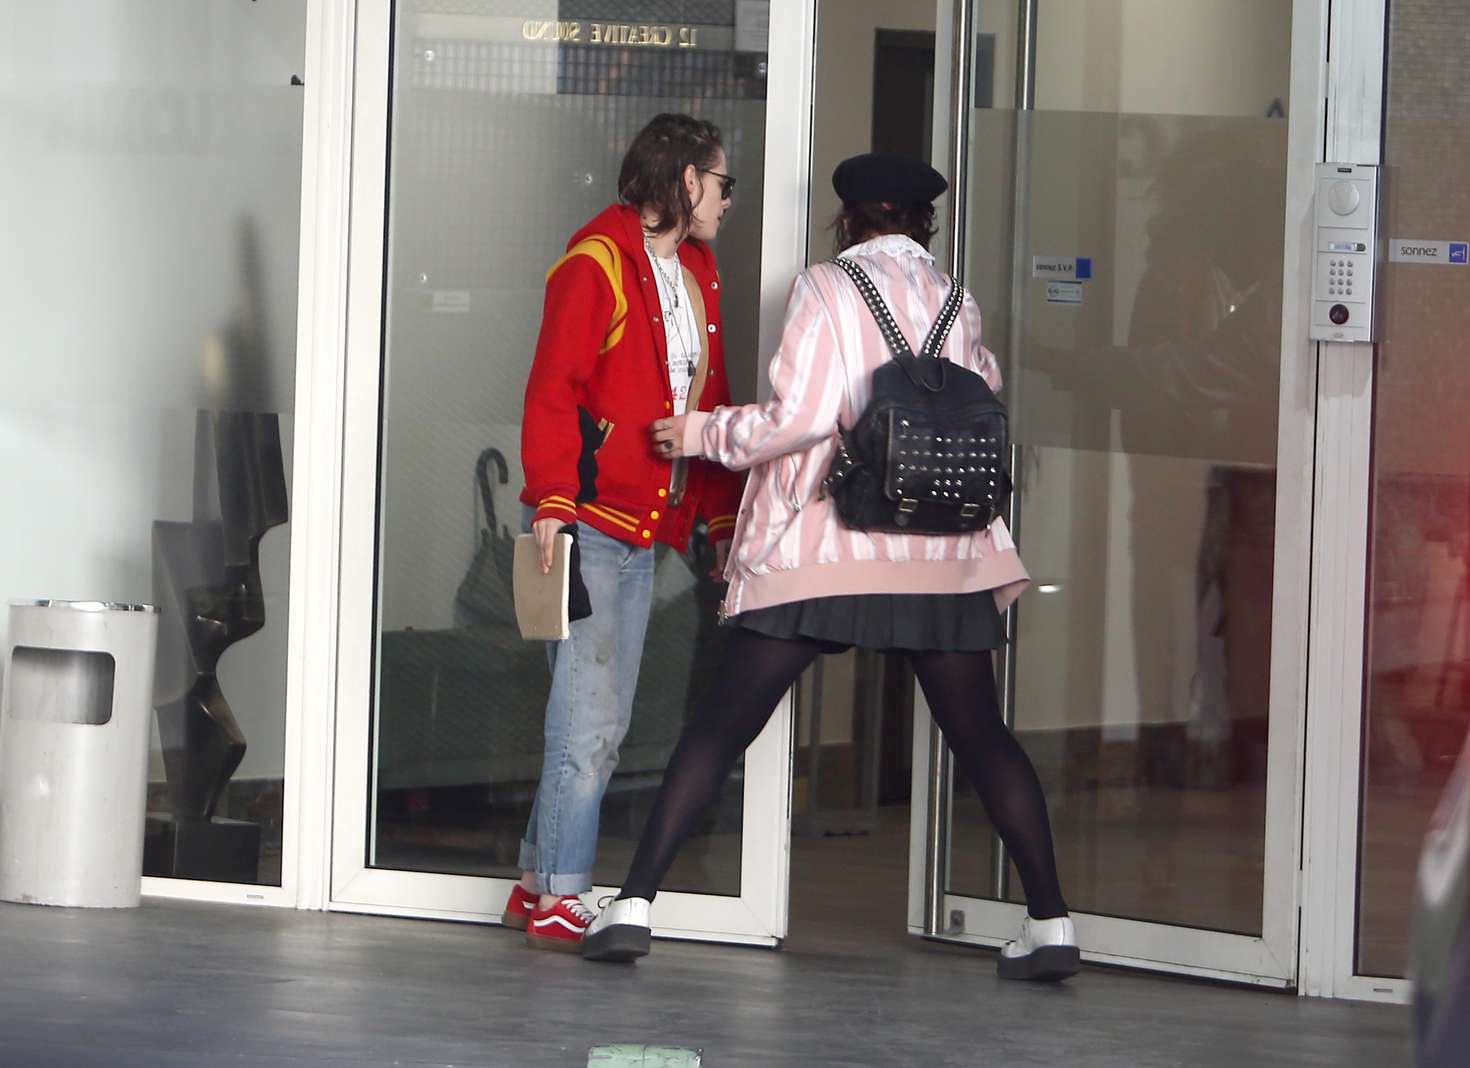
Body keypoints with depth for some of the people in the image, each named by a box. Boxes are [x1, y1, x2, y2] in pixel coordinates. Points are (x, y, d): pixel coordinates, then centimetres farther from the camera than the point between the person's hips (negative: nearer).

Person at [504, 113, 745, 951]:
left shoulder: (696, 276, 17)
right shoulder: (597, 263, -8)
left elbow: (713, 408, 22)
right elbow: (552, 393, -13)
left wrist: (724, 519, 17)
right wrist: (552, 502, -21)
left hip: (645, 532, 8)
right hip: (590, 522, -8)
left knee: (601, 720, 9)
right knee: (592, 716, -10)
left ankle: (539, 883, 16)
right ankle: (559, 899, -5)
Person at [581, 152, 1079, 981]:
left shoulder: (828, 290, -4)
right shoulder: (956, 301, 10)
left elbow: (801, 417, -12)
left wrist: (703, 433, 1)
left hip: (824, 548, -3)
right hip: (944, 555, 3)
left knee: (724, 724, 0)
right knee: (981, 737, 10)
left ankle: (636, 903, -6)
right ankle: (1050, 921, 4)